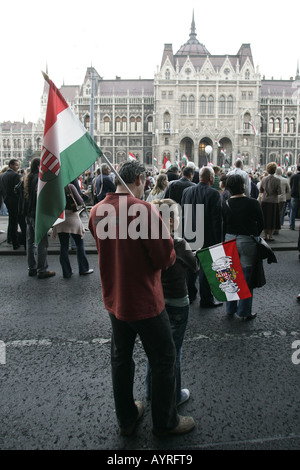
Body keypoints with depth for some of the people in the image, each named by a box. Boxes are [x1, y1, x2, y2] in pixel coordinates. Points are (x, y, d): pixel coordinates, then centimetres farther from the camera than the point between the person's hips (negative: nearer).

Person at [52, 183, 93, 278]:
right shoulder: (70, 186, -11)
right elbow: (80, 202, -14)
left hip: (59, 220, 4)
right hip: (72, 218, -3)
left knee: (64, 247, 9)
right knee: (80, 245, 11)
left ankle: (66, 272, 14)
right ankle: (83, 269, 17)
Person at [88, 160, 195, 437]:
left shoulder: (97, 211, -2)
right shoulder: (145, 210, -23)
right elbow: (166, 258, -20)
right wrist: (165, 235, -1)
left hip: (114, 299, 7)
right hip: (145, 301, -6)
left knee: (120, 358, 20)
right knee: (163, 360, 12)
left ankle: (126, 419, 37)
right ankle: (165, 422, 29)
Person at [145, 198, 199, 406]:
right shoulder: (179, 244, -22)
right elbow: (195, 266, -8)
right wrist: (194, 254, 9)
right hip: (176, 304, -5)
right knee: (174, 350, 12)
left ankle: (152, 390, 39)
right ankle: (173, 396, 28)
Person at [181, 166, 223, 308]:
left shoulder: (187, 191, 2)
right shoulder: (214, 193, -15)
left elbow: (182, 214, 7)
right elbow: (217, 218, -14)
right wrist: (218, 240, -8)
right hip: (207, 237, -5)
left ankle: (189, 295, 31)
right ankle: (206, 300, 13)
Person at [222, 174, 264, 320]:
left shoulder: (225, 204, -4)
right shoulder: (253, 203, -11)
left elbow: (222, 225, 0)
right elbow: (261, 224, -4)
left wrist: (225, 240, 11)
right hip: (247, 242, -3)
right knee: (246, 276, 6)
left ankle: (230, 308, 27)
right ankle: (244, 312, 13)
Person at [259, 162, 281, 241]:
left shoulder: (263, 179, -2)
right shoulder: (277, 180, -10)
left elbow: (260, 190, 4)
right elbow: (279, 192, -10)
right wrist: (274, 192, 9)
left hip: (264, 201, 3)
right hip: (273, 201, -3)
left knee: (265, 218, 10)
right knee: (272, 219, 7)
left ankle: (265, 235, 15)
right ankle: (270, 236, 8)